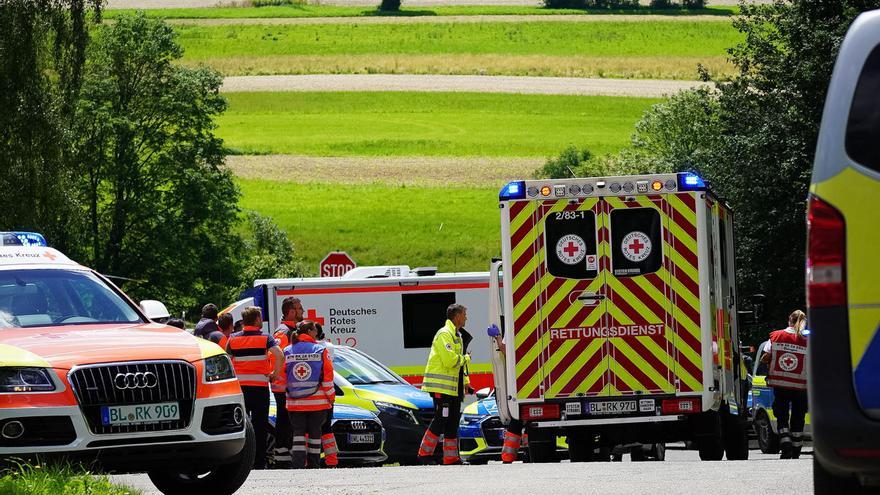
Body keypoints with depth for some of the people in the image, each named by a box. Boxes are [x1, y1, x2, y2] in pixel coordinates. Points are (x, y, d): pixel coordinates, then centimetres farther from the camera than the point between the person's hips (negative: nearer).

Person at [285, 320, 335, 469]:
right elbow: (328, 378, -4)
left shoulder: (287, 352, 4)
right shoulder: (321, 351, -4)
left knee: (298, 432, 3)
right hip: (317, 401, -2)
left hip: (294, 403, 2)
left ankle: (298, 463, -10)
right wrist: (331, 399, 3)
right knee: (315, 432, 9)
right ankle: (313, 464, 11)